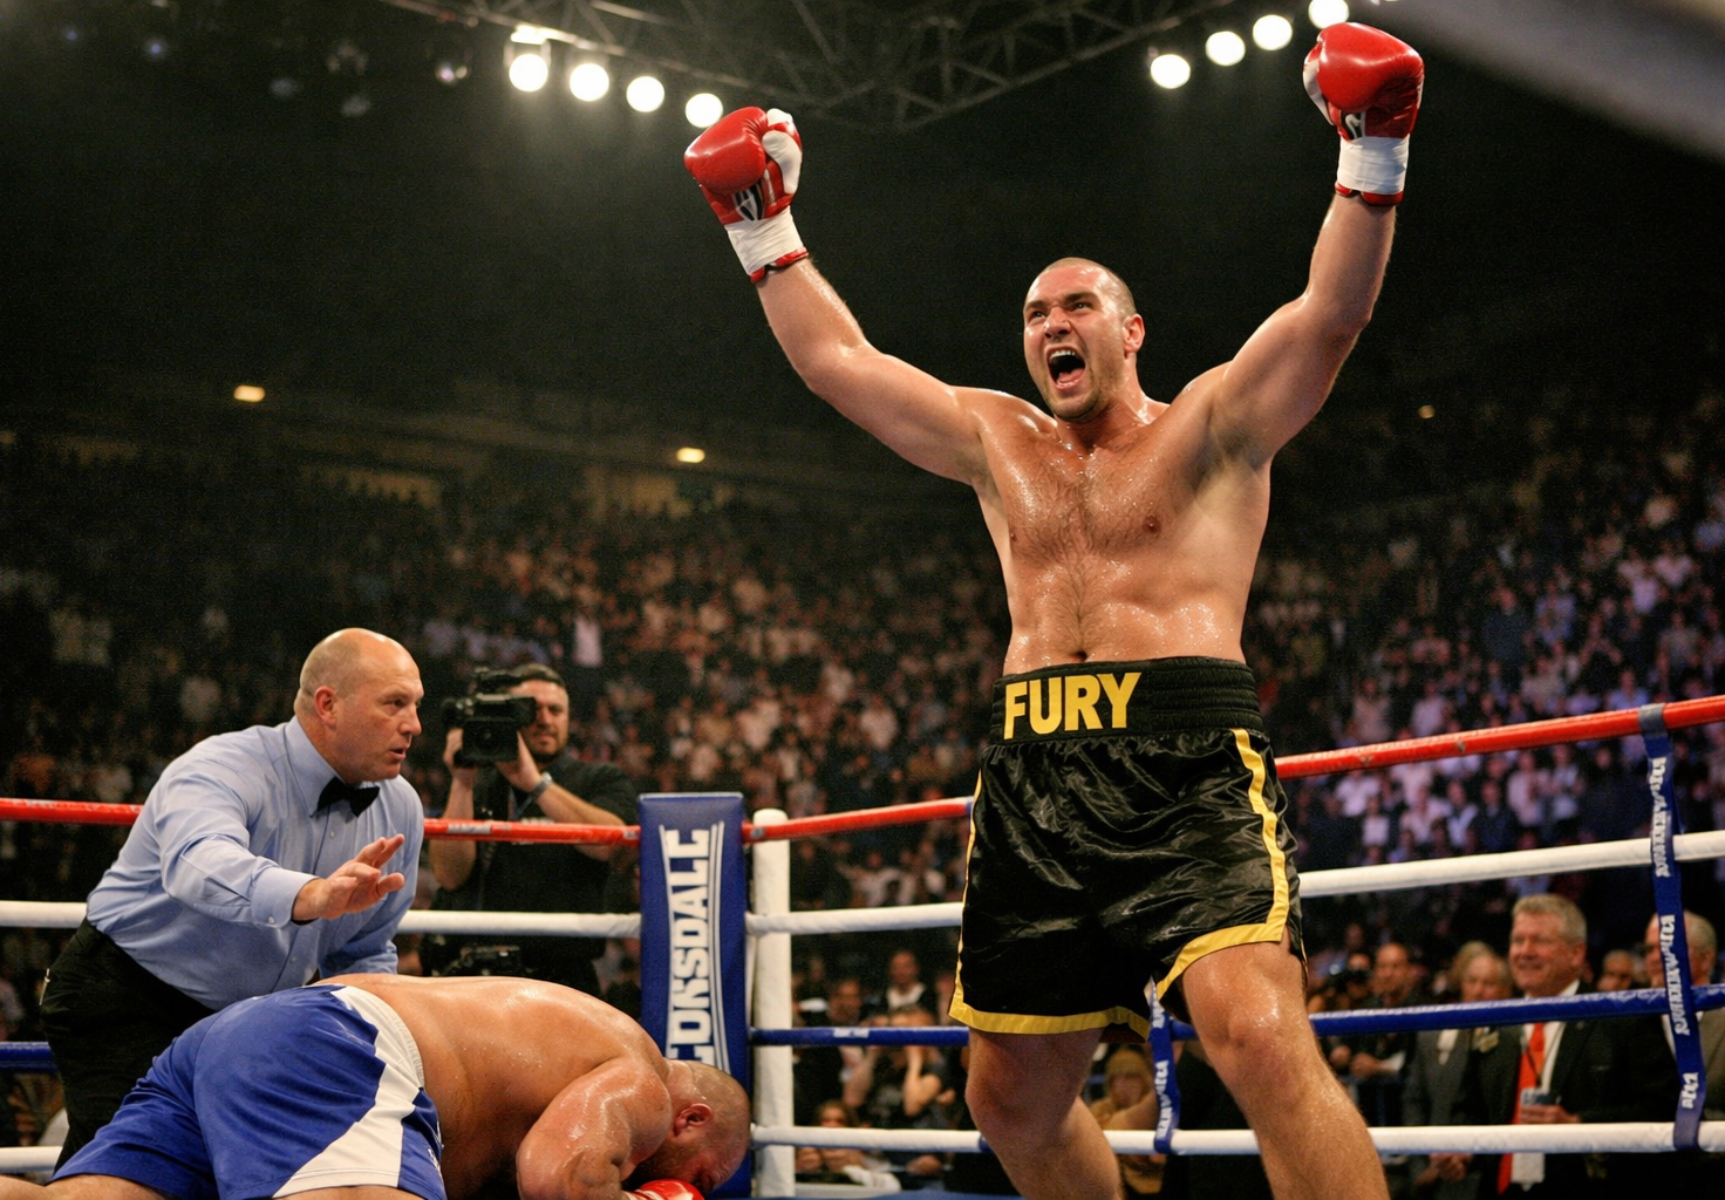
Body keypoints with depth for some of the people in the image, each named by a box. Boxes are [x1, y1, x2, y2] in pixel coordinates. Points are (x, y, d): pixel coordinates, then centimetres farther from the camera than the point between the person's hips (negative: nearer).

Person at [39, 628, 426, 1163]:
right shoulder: (224, 767, -23)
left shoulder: (400, 808, -1)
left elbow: (365, 952, 12)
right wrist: (309, 896, -68)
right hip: (125, 1004, -6)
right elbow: (200, 864, -49)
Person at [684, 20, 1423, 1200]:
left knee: (1260, 1037, -26)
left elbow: (1333, 311, -6)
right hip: (1034, 780, 6)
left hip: (1188, 766, -5)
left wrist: (1373, 151, -16)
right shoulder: (997, 442, 21)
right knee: (1013, 1098, 9)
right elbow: (836, 359, 24)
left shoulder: (1210, 426, 8)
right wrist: (762, 225, 25)